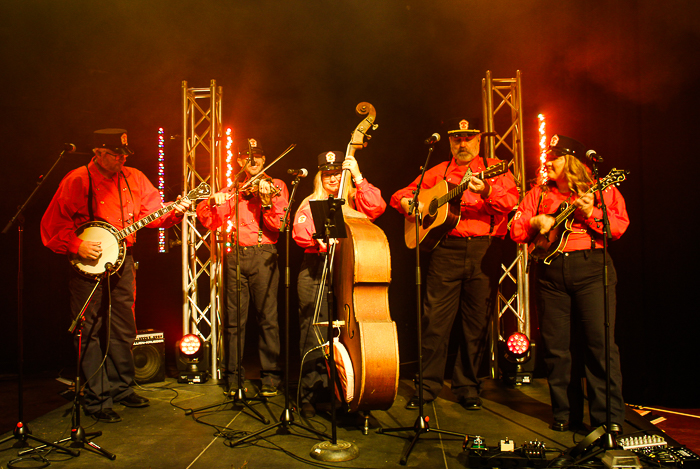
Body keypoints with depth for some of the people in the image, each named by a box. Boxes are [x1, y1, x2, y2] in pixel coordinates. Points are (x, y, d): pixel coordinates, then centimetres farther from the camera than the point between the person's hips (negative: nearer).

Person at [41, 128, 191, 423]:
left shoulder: (134, 179, 5)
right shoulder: (77, 181, -10)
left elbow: (154, 212, 6)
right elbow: (51, 225, -9)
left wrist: (175, 211, -13)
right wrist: (77, 246, -21)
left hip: (122, 260, 5)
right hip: (87, 265, -5)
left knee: (124, 330, 13)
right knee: (90, 333, 1)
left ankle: (121, 388, 29)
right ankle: (96, 400, 13)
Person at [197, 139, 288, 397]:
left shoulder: (276, 186, 8)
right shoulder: (232, 191, 18)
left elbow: (278, 225, -5)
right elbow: (210, 222, 10)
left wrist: (267, 201, -20)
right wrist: (212, 202, -9)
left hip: (263, 253, -3)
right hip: (235, 254, 3)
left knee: (268, 317, -4)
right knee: (234, 318, 5)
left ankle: (271, 376, 8)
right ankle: (233, 375, 17)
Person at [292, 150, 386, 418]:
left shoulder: (355, 200, 16)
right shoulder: (310, 203, 16)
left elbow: (377, 207, -5)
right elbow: (299, 232, 0)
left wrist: (358, 177, -9)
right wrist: (320, 240, -20)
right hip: (315, 271, 0)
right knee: (314, 333, -5)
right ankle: (310, 396, 5)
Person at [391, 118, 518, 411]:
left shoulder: (494, 168, 11)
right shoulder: (437, 172, 17)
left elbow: (511, 200, -6)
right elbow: (399, 195, 19)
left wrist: (487, 191, -25)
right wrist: (408, 203, -4)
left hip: (484, 251, -1)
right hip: (446, 249, 1)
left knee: (477, 322, 4)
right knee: (434, 319, -2)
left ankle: (467, 386, 18)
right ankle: (428, 385, 11)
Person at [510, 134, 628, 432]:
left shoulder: (601, 190, 8)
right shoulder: (537, 194, 16)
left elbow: (619, 227, -3)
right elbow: (515, 232, 11)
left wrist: (591, 213, -18)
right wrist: (535, 222, -7)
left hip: (591, 266, -3)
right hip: (550, 271, 3)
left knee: (600, 343, -6)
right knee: (556, 346, 5)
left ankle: (609, 418, 4)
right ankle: (566, 413, 17)